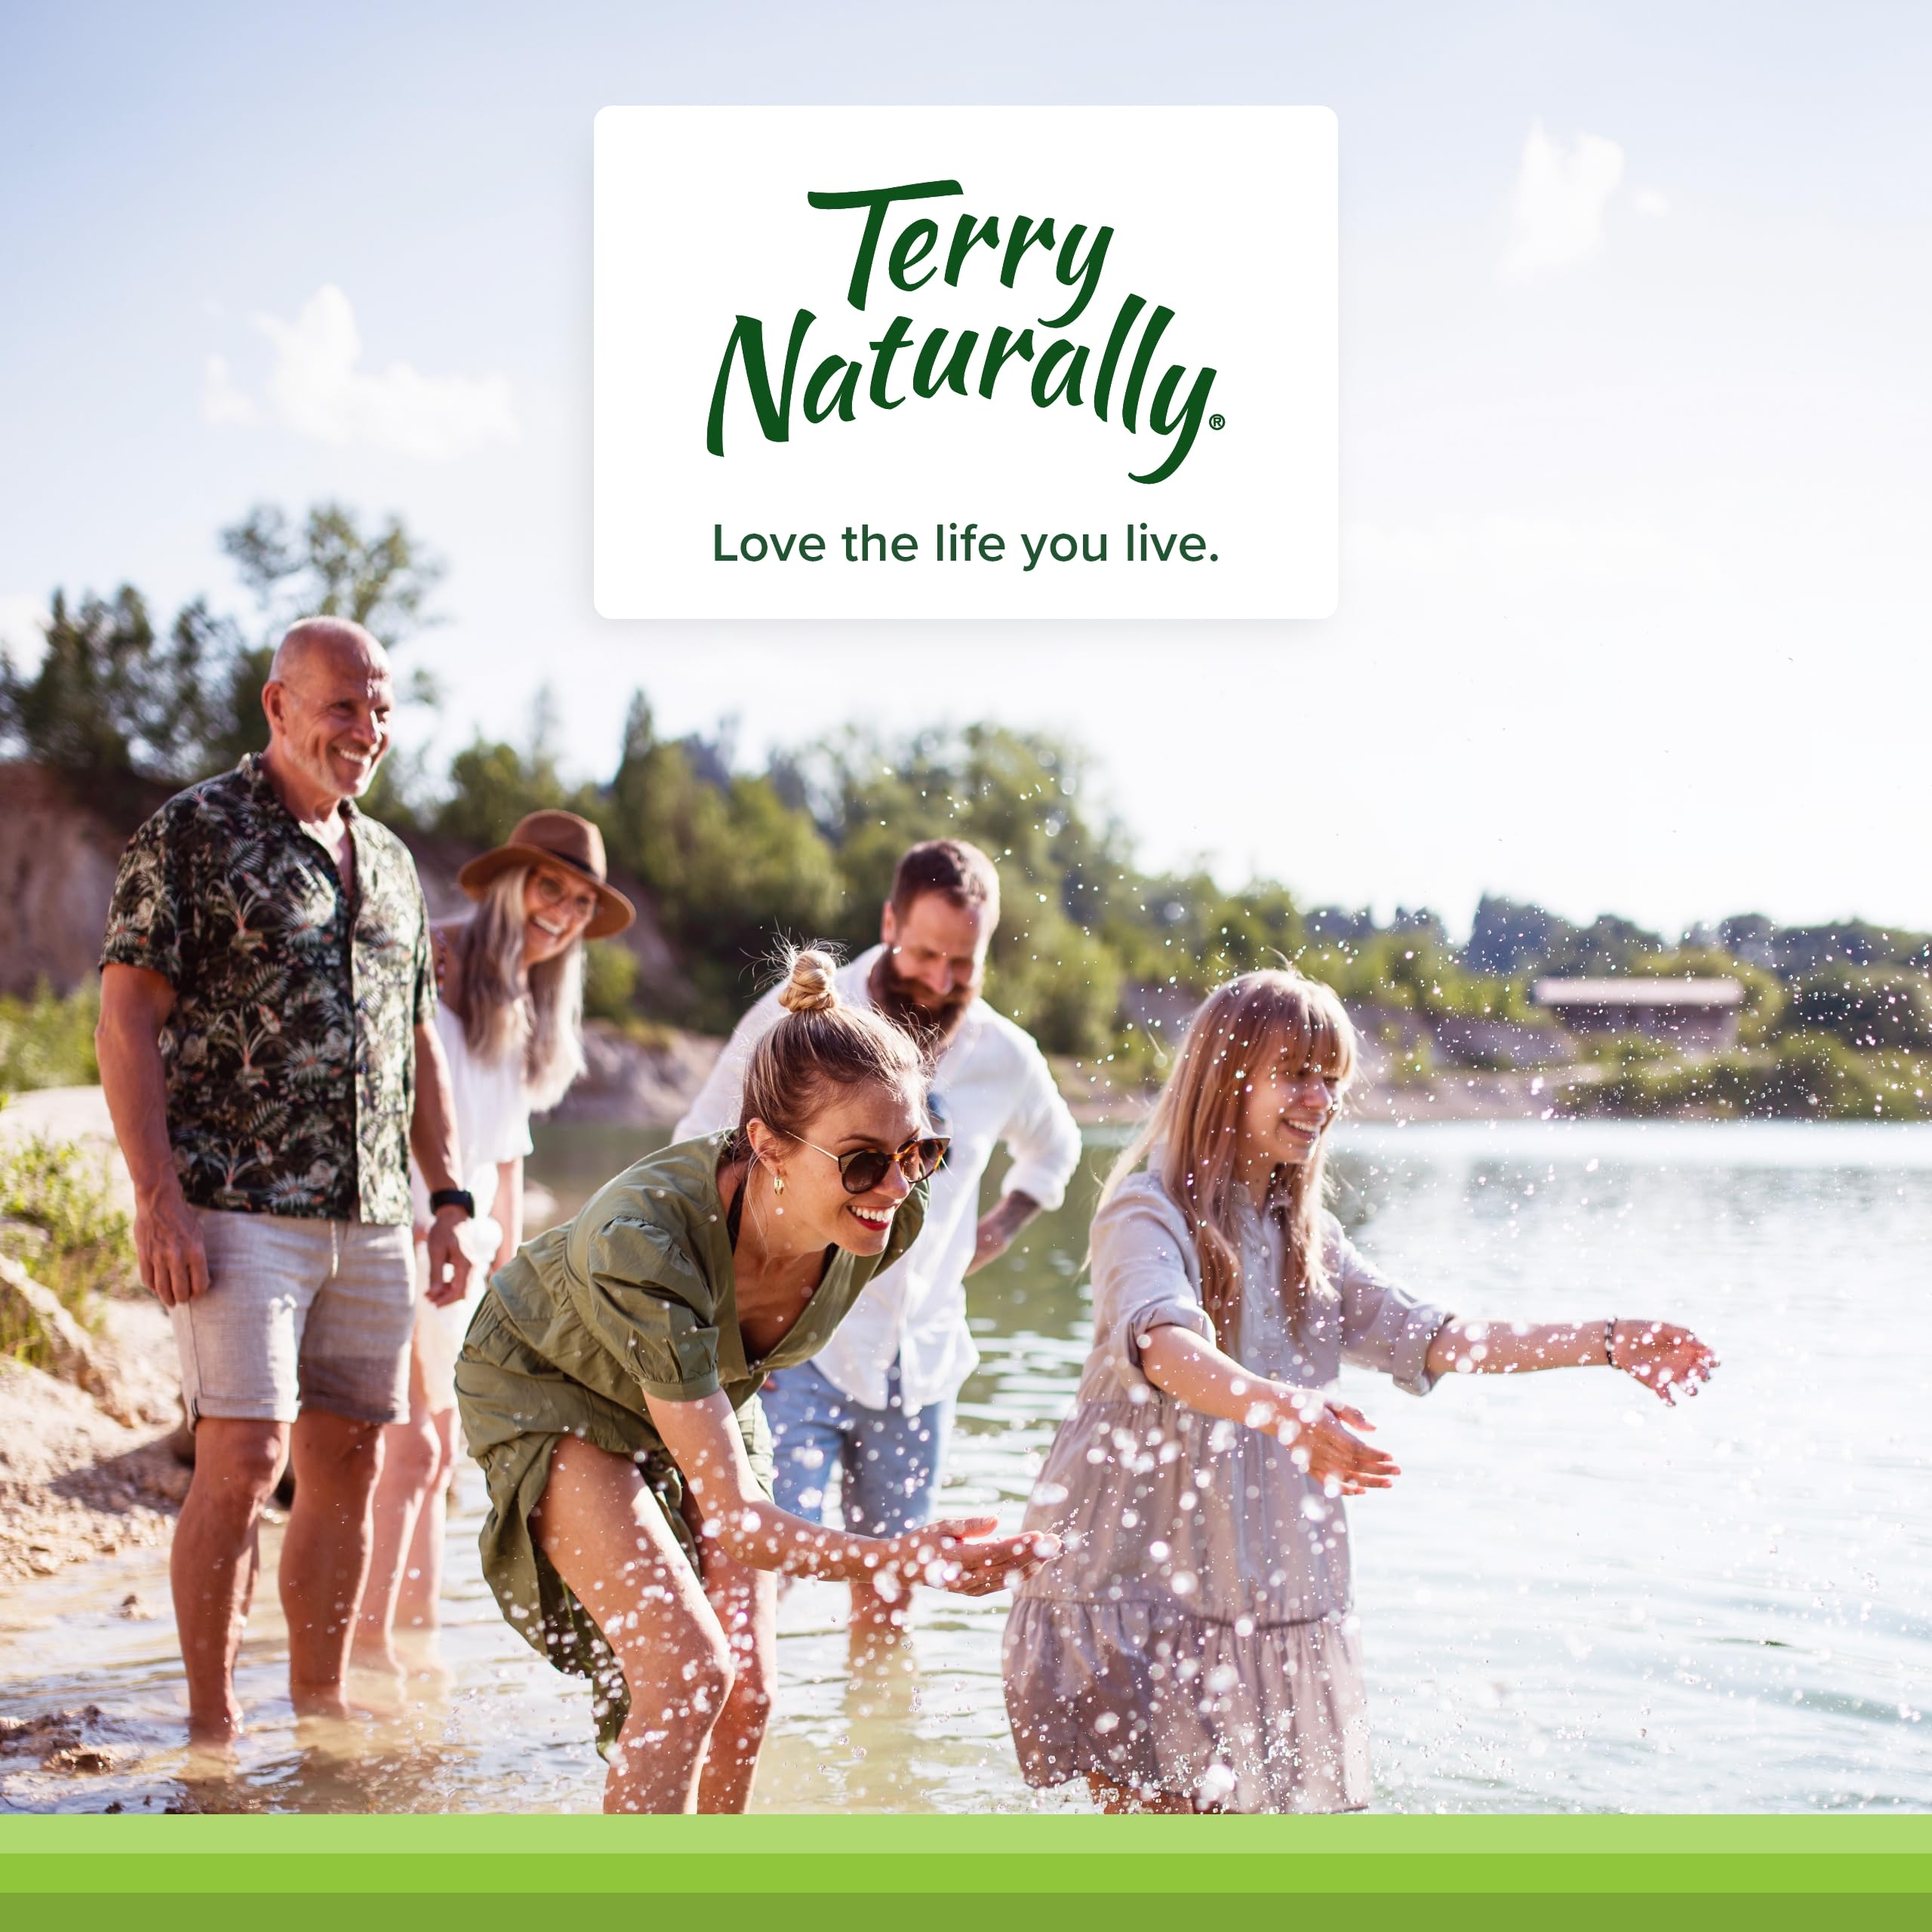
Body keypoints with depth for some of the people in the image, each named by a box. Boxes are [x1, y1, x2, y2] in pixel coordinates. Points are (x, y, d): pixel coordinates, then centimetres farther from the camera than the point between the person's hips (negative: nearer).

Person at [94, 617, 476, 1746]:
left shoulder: (389, 861, 18)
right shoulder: (195, 833, -1)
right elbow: (127, 1018, -7)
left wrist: (450, 1199, 15)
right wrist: (160, 1197, -15)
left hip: (374, 1219, 6)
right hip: (240, 1207, -6)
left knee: (347, 1465, 7)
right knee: (243, 1459, -11)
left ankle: (321, 1707, 17)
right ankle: (213, 1721, -1)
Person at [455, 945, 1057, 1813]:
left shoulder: (892, 1215, -28)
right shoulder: (646, 1242, -45)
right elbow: (735, 1519, -43)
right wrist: (902, 1559, -56)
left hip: (705, 1391, 5)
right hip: (552, 1384, -5)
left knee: (747, 1693, -1)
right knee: (688, 1671, -20)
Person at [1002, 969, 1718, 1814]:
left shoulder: (1305, 1237, 15)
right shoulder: (1149, 1214, -10)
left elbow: (1424, 1338, 11)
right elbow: (1161, 1342, -30)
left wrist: (1604, 1342, 3)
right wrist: (1283, 1409, -49)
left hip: (1263, 1597, 7)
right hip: (1128, 1578, -7)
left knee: (1237, 1805, 7)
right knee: (1153, 1808, -9)